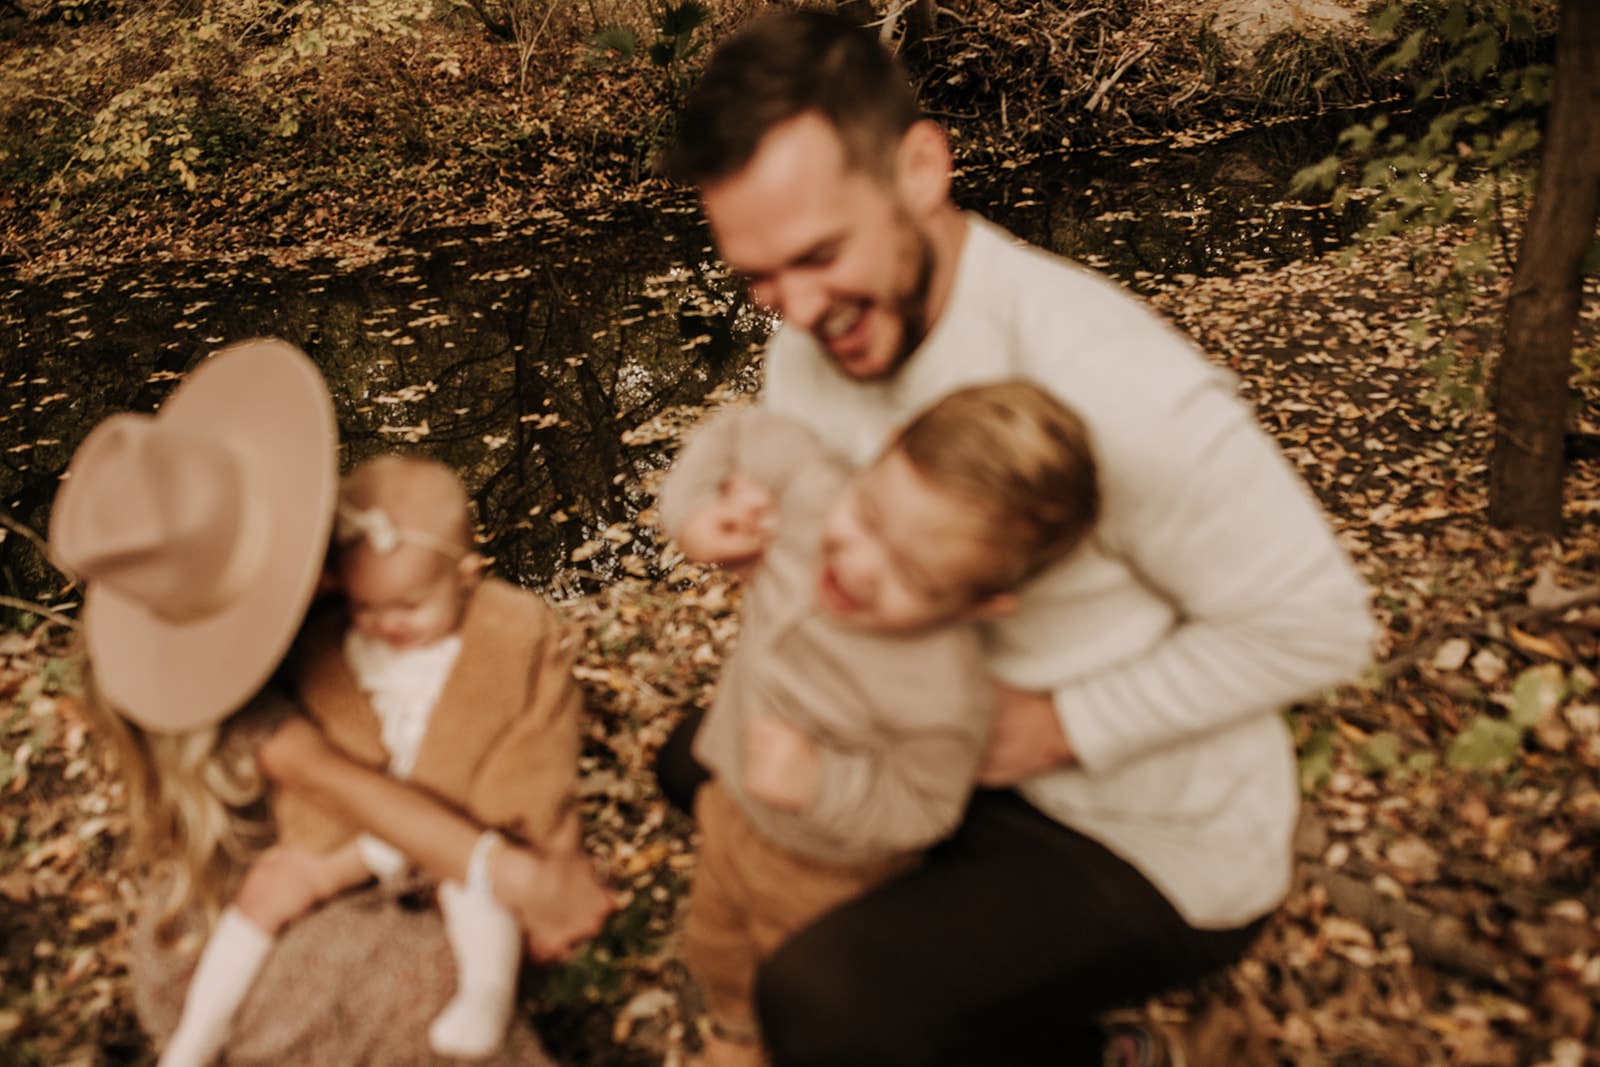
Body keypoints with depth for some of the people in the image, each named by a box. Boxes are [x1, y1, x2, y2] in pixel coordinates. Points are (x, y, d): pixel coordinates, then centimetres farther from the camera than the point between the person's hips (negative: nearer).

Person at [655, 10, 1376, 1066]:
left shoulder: (1103, 378, -32)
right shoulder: (813, 335, -8)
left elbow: (1316, 624, -23)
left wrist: (1061, 724, -23)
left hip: (1160, 849, -7)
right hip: (965, 737, 8)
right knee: (704, 758, 11)